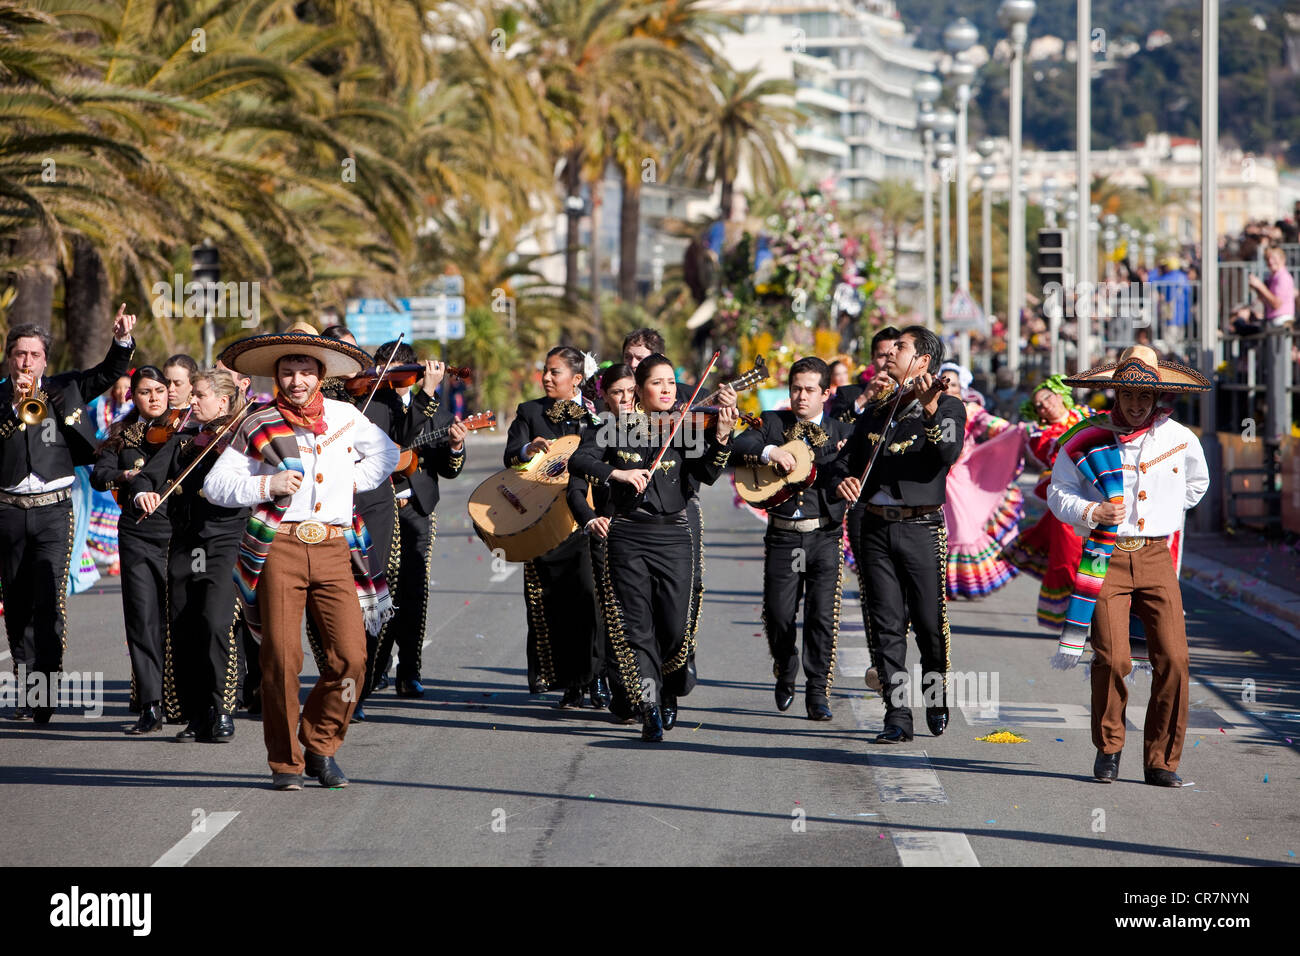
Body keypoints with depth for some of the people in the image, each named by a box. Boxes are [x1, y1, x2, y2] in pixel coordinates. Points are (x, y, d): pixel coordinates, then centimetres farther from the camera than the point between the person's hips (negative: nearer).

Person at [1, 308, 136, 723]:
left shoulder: (64, 389, 8)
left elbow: (108, 374, 2)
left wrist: (122, 340, -14)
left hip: (54, 510, -2)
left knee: (49, 603, -12)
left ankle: (46, 694, -13)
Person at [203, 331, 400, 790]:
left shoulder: (346, 417, 14)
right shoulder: (258, 425, 6)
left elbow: (386, 454, 31)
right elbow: (215, 484, 6)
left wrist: (356, 480, 13)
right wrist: (267, 485, -8)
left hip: (334, 549, 2)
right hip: (280, 547, -2)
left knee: (350, 657, -8)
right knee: (281, 657, -7)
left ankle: (321, 747, 12)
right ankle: (285, 761, 6)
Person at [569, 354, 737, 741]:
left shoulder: (685, 430, 4)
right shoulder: (621, 430, 5)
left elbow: (707, 473, -11)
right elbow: (578, 462, -3)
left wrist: (721, 436, -27)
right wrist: (618, 473, -18)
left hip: (673, 536, 0)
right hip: (628, 536, 0)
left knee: (675, 628, -1)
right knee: (637, 626, -7)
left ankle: (666, 690, 27)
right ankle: (650, 709, -6)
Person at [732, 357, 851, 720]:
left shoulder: (842, 433, 7)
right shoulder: (772, 423, 9)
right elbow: (738, 446, -5)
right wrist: (769, 452, -19)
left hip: (825, 537, -1)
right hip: (782, 536, 1)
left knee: (823, 616, -8)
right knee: (778, 615, 2)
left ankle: (817, 693, 1)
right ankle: (785, 674, 30)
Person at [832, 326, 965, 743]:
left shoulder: (947, 406, 1)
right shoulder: (875, 413, 16)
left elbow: (948, 454, -18)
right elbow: (846, 460, 21)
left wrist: (930, 410, -32)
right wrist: (842, 481, -2)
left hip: (921, 528, -4)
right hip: (876, 528, 4)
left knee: (930, 624, -2)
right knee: (885, 624, 0)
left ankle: (936, 696, 21)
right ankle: (897, 714, 3)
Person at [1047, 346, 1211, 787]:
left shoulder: (1180, 439, 10)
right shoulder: (1086, 440, 0)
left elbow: (1197, 483, 31)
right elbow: (1059, 493, 6)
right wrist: (1092, 512, -11)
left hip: (1156, 557, 2)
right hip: (1107, 559, -2)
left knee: (1173, 658, -9)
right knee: (1113, 657, -14)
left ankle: (1162, 760, 2)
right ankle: (1108, 749, 8)